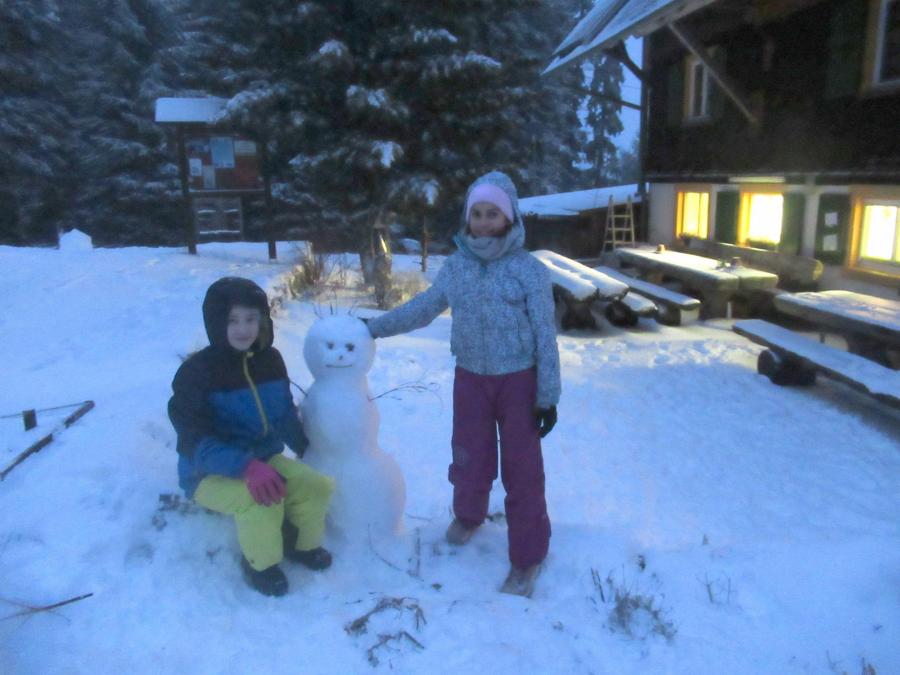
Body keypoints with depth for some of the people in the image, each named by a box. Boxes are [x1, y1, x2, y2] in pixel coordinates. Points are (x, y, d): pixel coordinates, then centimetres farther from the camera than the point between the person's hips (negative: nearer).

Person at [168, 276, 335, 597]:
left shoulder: (270, 360, -2)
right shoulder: (196, 371, -20)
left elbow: (286, 415, 12)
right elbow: (196, 442, -28)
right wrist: (247, 467, -42)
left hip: (265, 460, 6)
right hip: (209, 474, -6)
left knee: (318, 485, -12)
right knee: (264, 500, -33)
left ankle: (301, 544, 18)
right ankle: (260, 563, -2)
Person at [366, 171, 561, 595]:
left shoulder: (529, 269, -11)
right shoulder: (456, 266, 1)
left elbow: (545, 336, -9)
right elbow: (422, 309, 13)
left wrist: (548, 395, -10)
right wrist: (374, 327, 13)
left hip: (519, 381, -3)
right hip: (470, 379, 4)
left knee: (522, 468, 3)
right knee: (469, 456, 17)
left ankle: (527, 555, 19)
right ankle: (468, 515, 46)